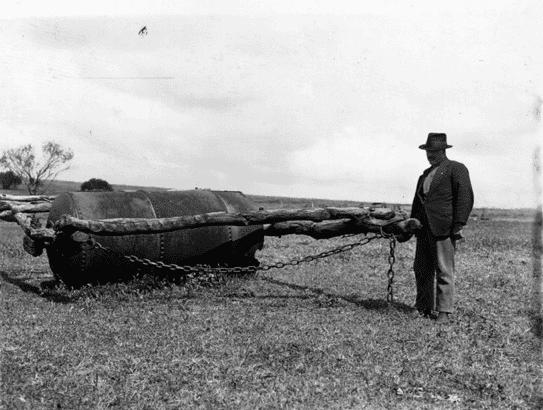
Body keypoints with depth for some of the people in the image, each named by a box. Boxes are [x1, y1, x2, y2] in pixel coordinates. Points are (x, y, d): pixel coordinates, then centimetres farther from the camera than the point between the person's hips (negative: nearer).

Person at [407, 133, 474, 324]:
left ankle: (444, 311, 2)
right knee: (421, 269, 9)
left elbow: (465, 197, -9)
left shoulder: (456, 169, -1)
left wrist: (459, 224, -16)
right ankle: (423, 308, 18)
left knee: (444, 271, -4)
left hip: (444, 228, -7)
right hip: (424, 228, 8)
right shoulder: (425, 174, 24)